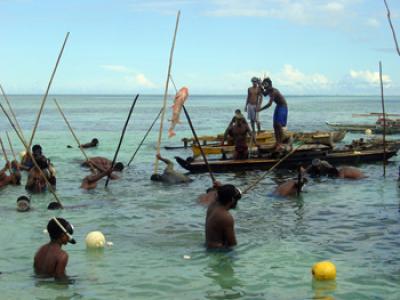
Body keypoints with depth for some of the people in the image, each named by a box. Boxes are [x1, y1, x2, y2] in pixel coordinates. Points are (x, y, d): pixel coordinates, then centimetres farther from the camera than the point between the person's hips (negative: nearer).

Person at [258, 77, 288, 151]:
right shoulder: (268, 90, -2)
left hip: (283, 107, -9)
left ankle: (280, 144, -12)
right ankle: (277, 143, 13)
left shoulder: (273, 91, -28)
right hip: (278, 106, 9)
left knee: (279, 125, -15)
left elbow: (269, 104, -36)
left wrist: (260, 109, -33)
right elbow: (264, 94, 23)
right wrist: (262, 88, 3)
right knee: (275, 125, 7)